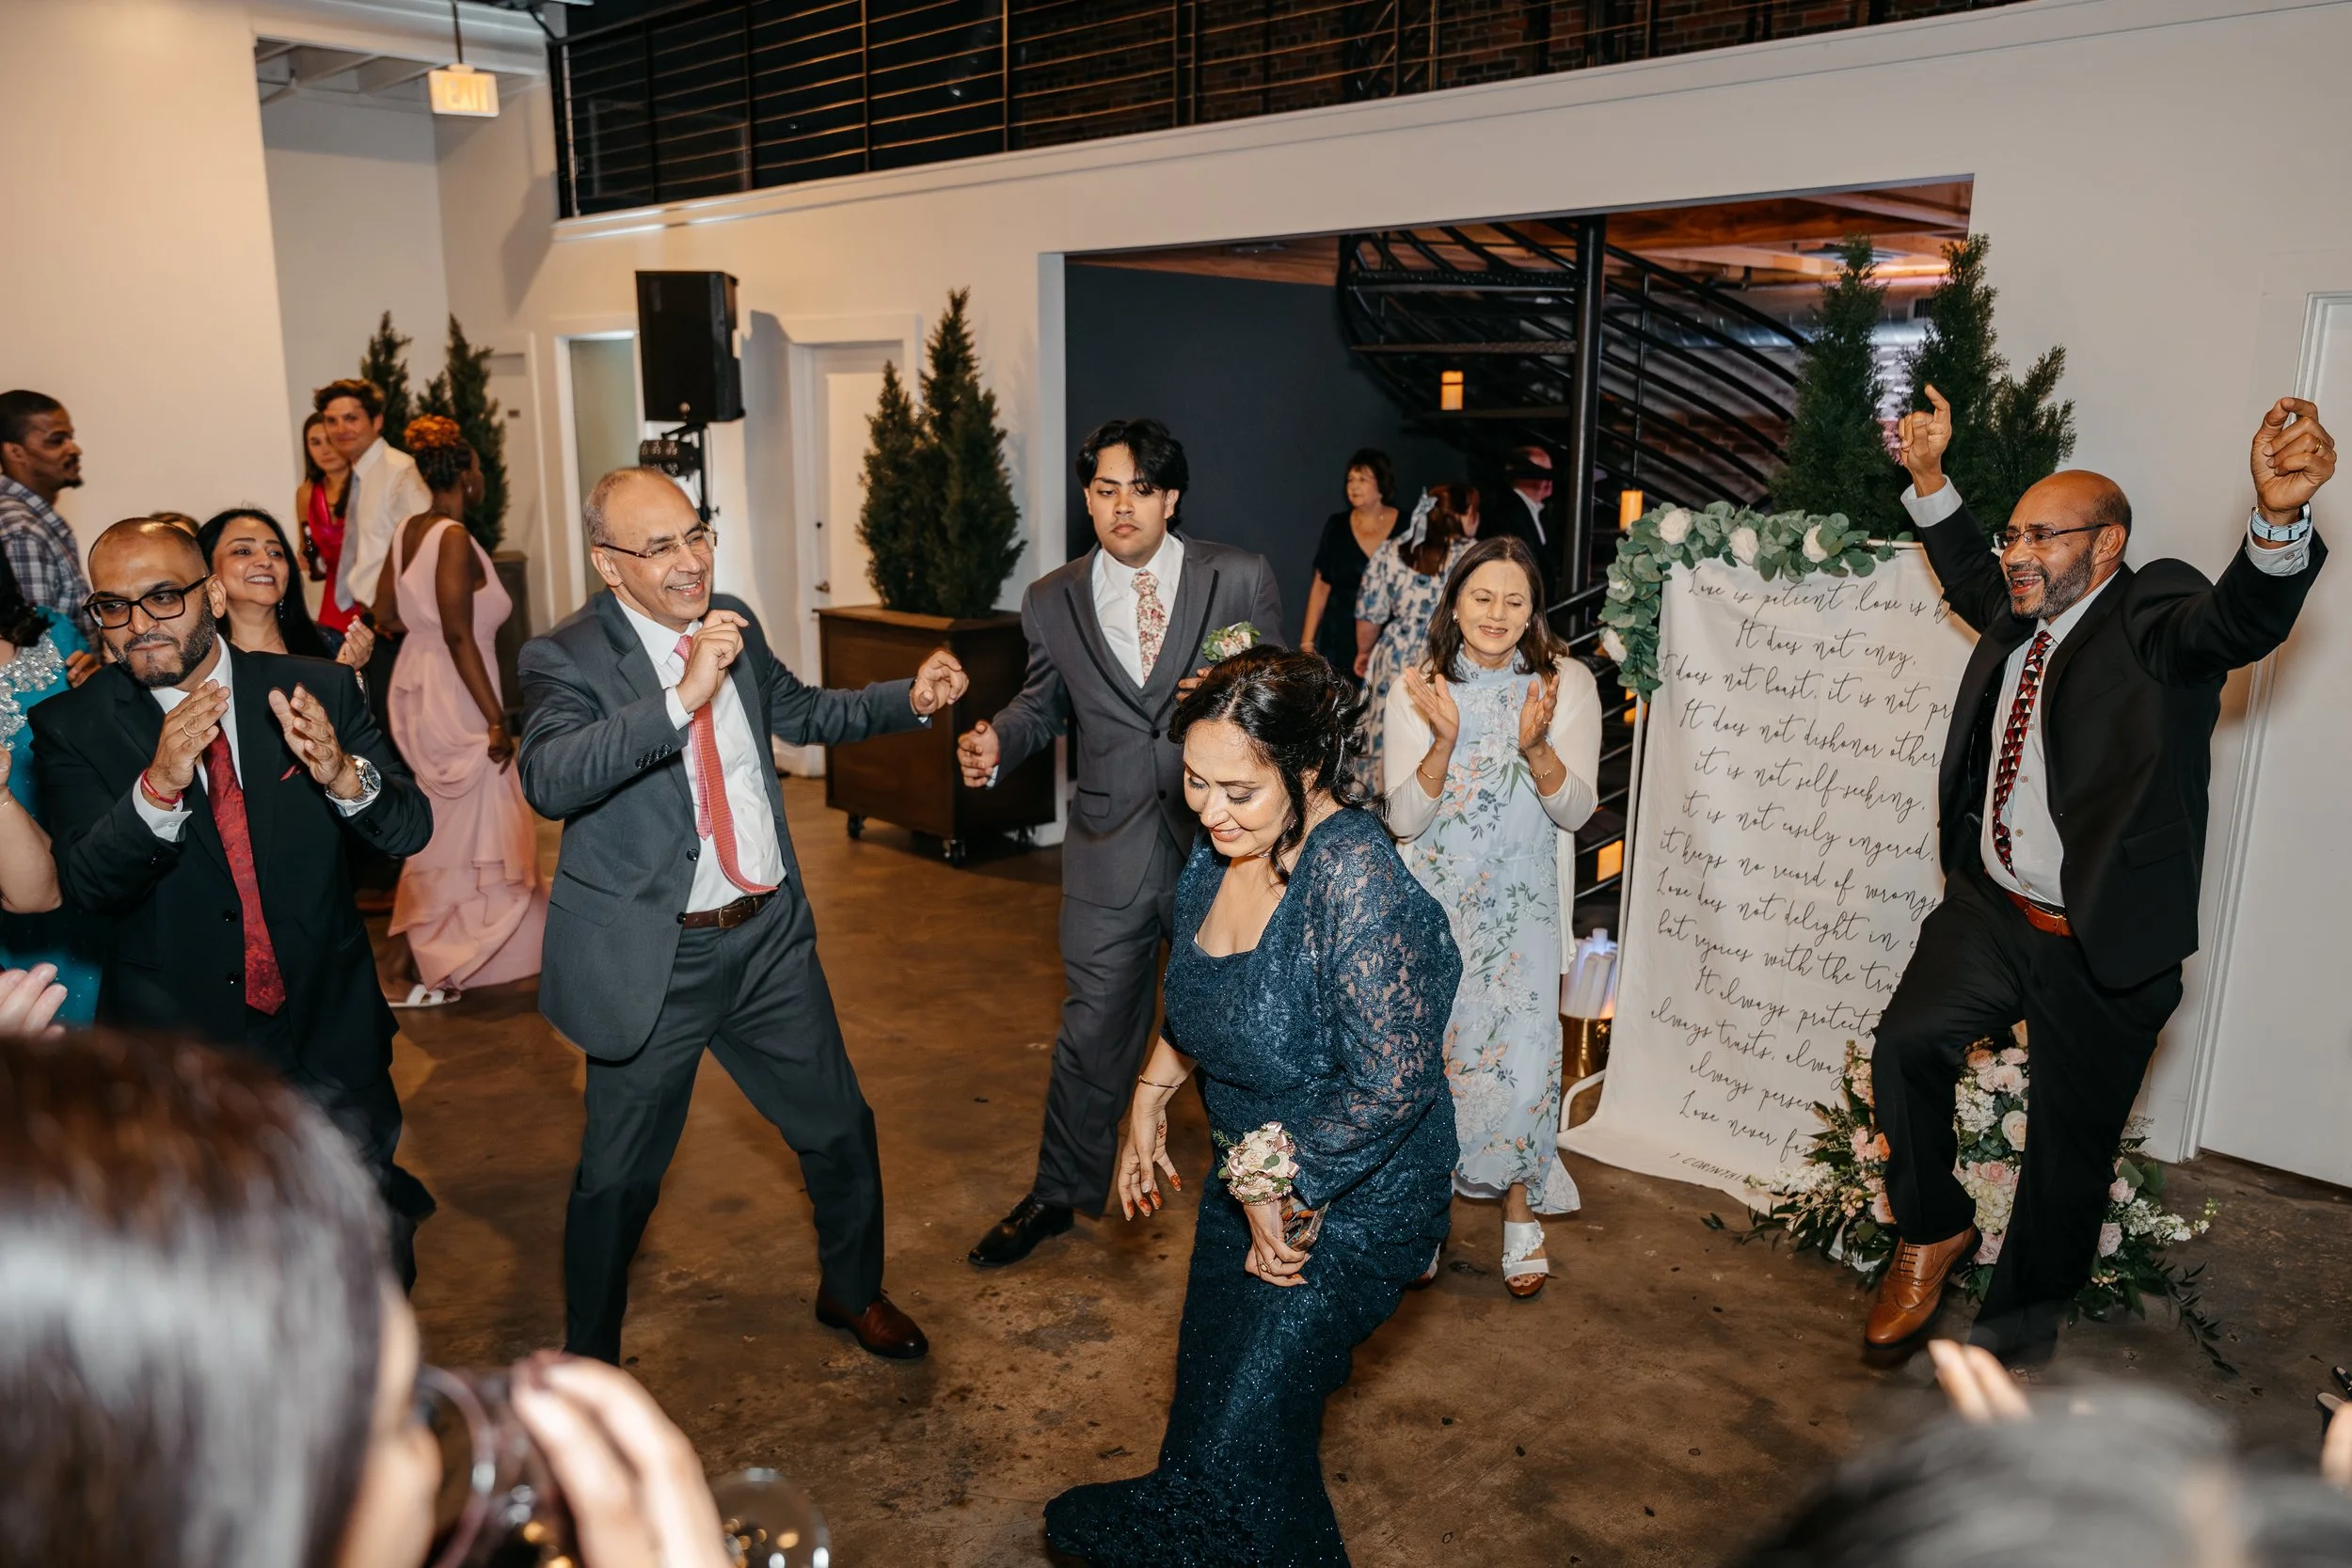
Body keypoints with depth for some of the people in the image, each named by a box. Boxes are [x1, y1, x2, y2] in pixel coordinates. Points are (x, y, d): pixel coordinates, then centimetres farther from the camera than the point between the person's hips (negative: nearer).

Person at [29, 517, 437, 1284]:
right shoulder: (70, 726, -6)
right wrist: (158, 785, -34)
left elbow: (410, 829, -8)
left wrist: (342, 774, -30)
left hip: (329, 1037, 1)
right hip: (178, 1046, 0)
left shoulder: (317, 692, -6)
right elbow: (86, 884, -16)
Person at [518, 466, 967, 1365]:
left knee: (841, 1130, 17)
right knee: (620, 1174, 11)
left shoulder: (732, 625, 4)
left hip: (769, 935, 5)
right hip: (654, 959, -5)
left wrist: (910, 699, 7)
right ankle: (588, 1361, 36)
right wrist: (681, 697, -40)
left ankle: (852, 1293, 43)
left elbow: (801, 713, 21)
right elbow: (548, 781, -33)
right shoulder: (565, 660, -15)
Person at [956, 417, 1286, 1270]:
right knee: (1093, 1029, 10)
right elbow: (1044, 702, 12)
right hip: (1112, 844, 1)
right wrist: (997, 738, -8)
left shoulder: (1242, 579, -4)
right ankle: (1061, 1192, 32)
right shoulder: (1053, 601, 2)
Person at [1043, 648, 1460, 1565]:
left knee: (1240, 1431, -7)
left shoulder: (1353, 874, -29)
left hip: (1351, 1203, -8)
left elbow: (1391, 1083, -29)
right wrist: (1150, 1095, 10)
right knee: (1207, 1395, 20)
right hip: (1251, 1180, 8)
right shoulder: (1223, 849, -4)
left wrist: (1276, 1188, -19)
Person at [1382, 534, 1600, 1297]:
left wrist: (1536, 746, -26)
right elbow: (1404, 818, -9)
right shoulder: (1415, 690, -5)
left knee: (1520, 1057, -7)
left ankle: (1521, 1211, 18)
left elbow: (1575, 810, -9)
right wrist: (1444, 739, -24)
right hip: (1432, 902, 1)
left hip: (1521, 905, 0)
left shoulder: (1566, 683, -5)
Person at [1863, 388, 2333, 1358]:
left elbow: (2242, 621, -34)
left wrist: (2279, 517, -54)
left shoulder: (2154, 616, -12)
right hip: (1987, 911, 6)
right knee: (1906, 1044, -8)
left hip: (2101, 947, -5)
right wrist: (1929, 477, 21)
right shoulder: (2020, 619, 8)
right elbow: (1969, 581, 30)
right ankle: (1934, 1233, 17)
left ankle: (2021, 1315, 30)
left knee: (2071, 1143, 9)